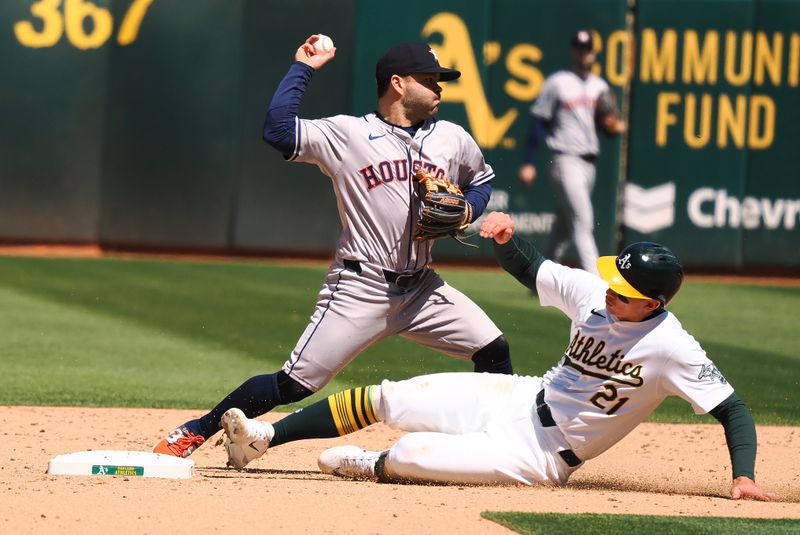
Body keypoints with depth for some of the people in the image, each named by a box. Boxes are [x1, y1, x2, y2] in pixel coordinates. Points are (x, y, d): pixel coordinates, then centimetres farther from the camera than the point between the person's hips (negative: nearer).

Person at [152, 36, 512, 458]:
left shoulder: (453, 140, 8)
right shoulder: (347, 134, -7)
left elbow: (481, 181, 25)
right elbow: (278, 130, -18)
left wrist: (464, 212, 3)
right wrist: (302, 68, -13)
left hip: (421, 289, 5)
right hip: (360, 289, -5)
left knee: (493, 352, -7)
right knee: (295, 384, -7)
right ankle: (193, 433, 5)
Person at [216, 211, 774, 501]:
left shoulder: (671, 349, -26)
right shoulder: (592, 291, -8)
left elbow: (733, 408, -23)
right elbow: (528, 268, 5)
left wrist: (744, 475, -35)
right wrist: (506, 237, -16)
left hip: (543, 456, -6)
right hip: (524, 398, 6)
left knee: (408, 456, -22)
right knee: (384, 398, 1)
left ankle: (368, 465, 14)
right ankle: (263, 438, 13)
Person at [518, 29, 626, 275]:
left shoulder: (600, 87, 14)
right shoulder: (557, 83, -3)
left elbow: (607, 124, 20)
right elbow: (538, 121, -4)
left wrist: (616, 127, -5)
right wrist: (527, 163, -9)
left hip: (589, 162, 6)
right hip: (566, 160, -6)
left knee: (564, 225, 13)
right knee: (582, 222, -15)